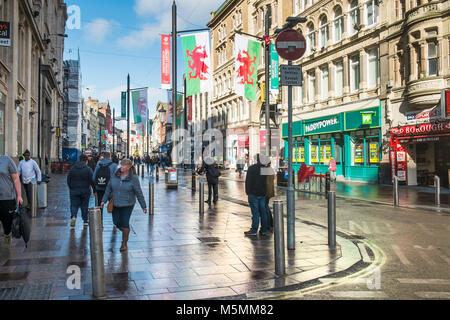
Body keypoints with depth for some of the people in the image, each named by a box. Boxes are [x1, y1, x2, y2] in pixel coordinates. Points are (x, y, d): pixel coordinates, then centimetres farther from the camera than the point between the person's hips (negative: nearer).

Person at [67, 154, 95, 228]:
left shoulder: (72, 168, 3)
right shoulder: (88, 169, -6)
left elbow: (68, 179, 8)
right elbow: (92, 181, -8)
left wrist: (70, 188, 21)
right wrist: (94, 190, 0)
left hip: (74, 190, 1)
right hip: (85, 190, -1)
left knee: (74, 205, 6)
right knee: (84, 205, 9)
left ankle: (73, 216, -20)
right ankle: (85, 221, 15)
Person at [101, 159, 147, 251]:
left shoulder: (133, 178, -11)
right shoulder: (115, 176, 0)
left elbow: (139, 193, -8)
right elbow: (109, 189, 8)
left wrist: (143, 206, -5)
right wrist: (104, 200, 5)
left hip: (127, 204, -4)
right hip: (115, 204, 4)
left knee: (124, 223, -5)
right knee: (116, 222, 7)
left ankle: (124, 243, 10)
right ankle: (126, 233, 38)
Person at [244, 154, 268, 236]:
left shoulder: (251, 168, -11)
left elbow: (248, 181, -10)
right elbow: (267, 181, 11)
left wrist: (248, 192, -3)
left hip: (254, 193, -5)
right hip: (263, 194, 5)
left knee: (255, 212, -4)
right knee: (263, 212, 9)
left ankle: (254, 230, 0)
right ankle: (264, 230, 14)